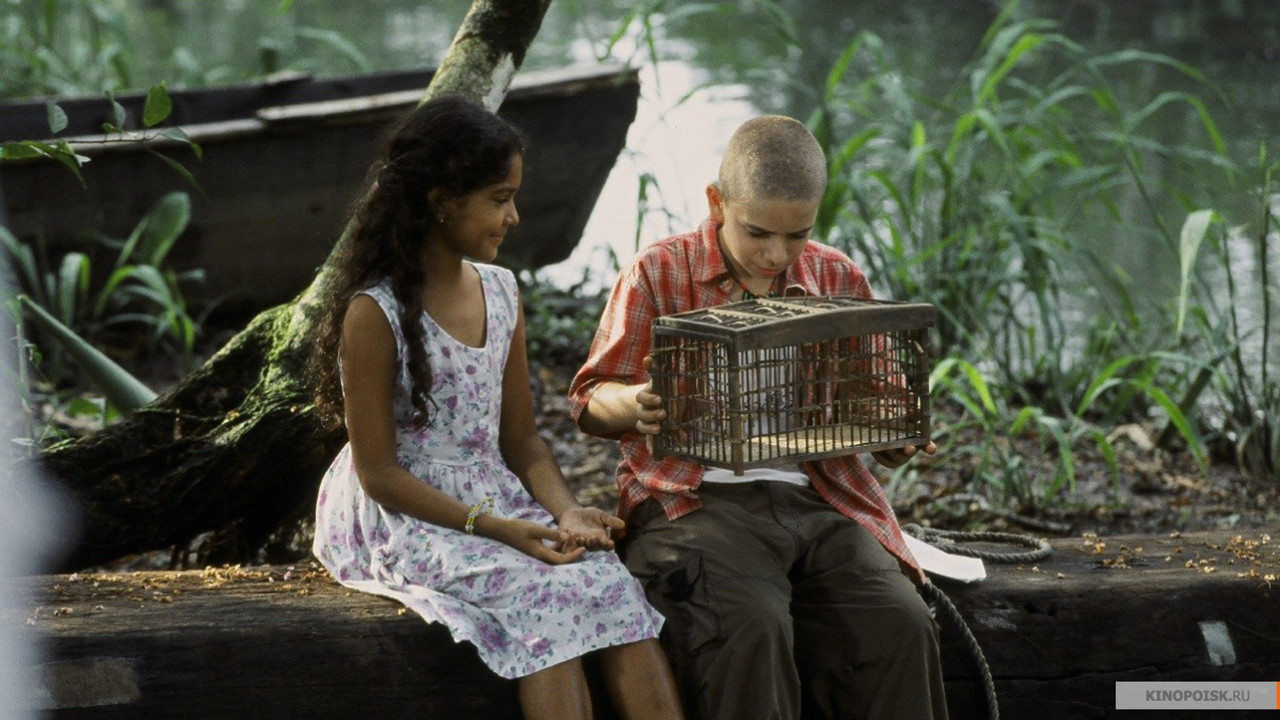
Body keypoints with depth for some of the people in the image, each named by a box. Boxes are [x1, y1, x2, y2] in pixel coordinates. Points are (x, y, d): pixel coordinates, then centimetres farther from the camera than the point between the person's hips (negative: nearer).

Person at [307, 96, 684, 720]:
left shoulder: (500, 292, 9)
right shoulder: (375, 314, -12)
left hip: (498, 500, 6)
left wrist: (565, 511, -7)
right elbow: (379, 472, -11)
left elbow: (519, 438, 13)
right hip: (409, 517, -6)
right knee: (549, 596, -30)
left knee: (613, 584, -22)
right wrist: (492, 528, -19)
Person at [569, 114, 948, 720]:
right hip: (696, 500, -3)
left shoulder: (840, 280, 14)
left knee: (901, 624, -22)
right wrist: (635, 408, -18)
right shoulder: (659, 274, 4)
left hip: (818, 499, 3)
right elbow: (588, 401, 5)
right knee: (750, 625, -33)